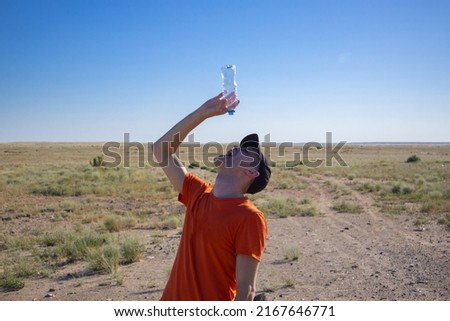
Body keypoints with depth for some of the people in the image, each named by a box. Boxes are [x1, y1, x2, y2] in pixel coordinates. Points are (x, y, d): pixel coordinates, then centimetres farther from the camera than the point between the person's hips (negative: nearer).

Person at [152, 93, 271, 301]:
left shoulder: (249, 218, -16)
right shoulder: (198, 194, 1)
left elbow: (246, 289, -16)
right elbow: (162, 149, 5)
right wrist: (204, 112, 0)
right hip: (172, 299, 6)